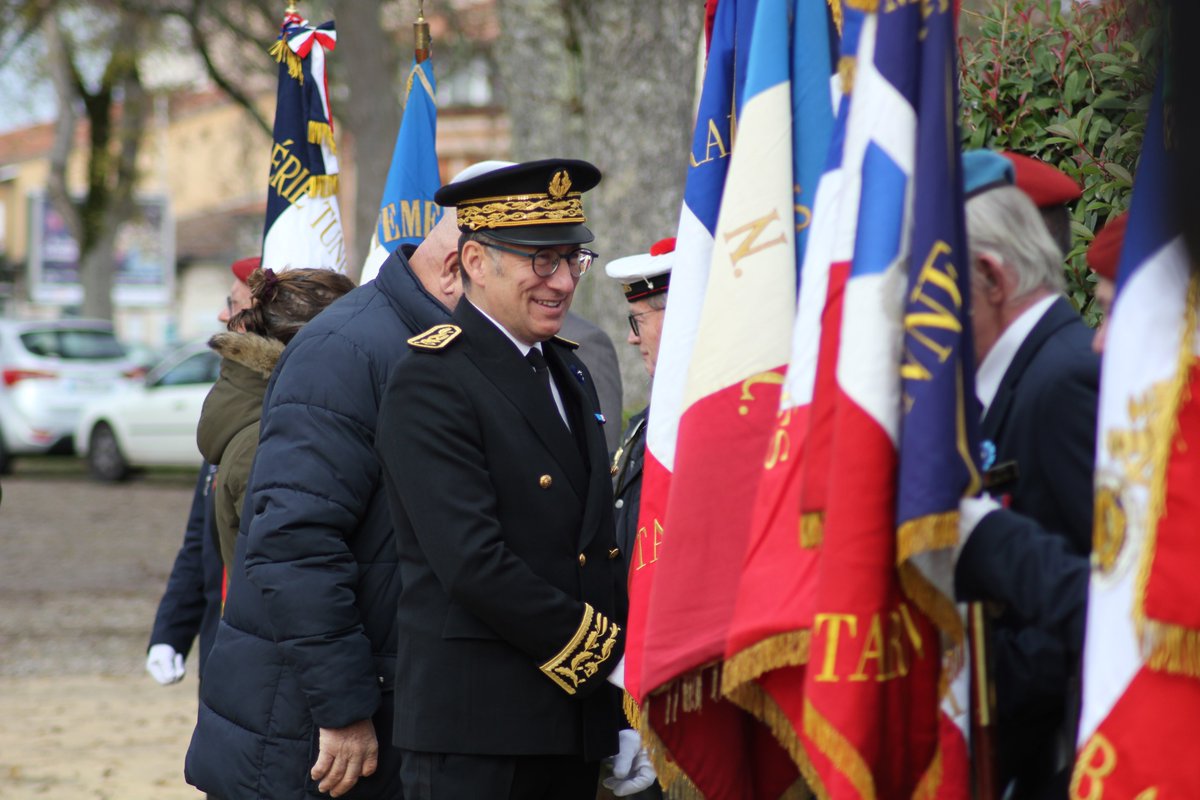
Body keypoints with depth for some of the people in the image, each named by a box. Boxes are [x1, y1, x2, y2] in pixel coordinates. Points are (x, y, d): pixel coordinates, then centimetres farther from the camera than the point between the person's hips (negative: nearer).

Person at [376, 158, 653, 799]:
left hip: (578, 725, 7)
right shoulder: (429, 383, -11)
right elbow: (475, 566, -19)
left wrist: (628, 713, 8)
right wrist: (612, 659, -14)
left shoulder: (568, 373, 16)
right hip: (474, 734, -7)